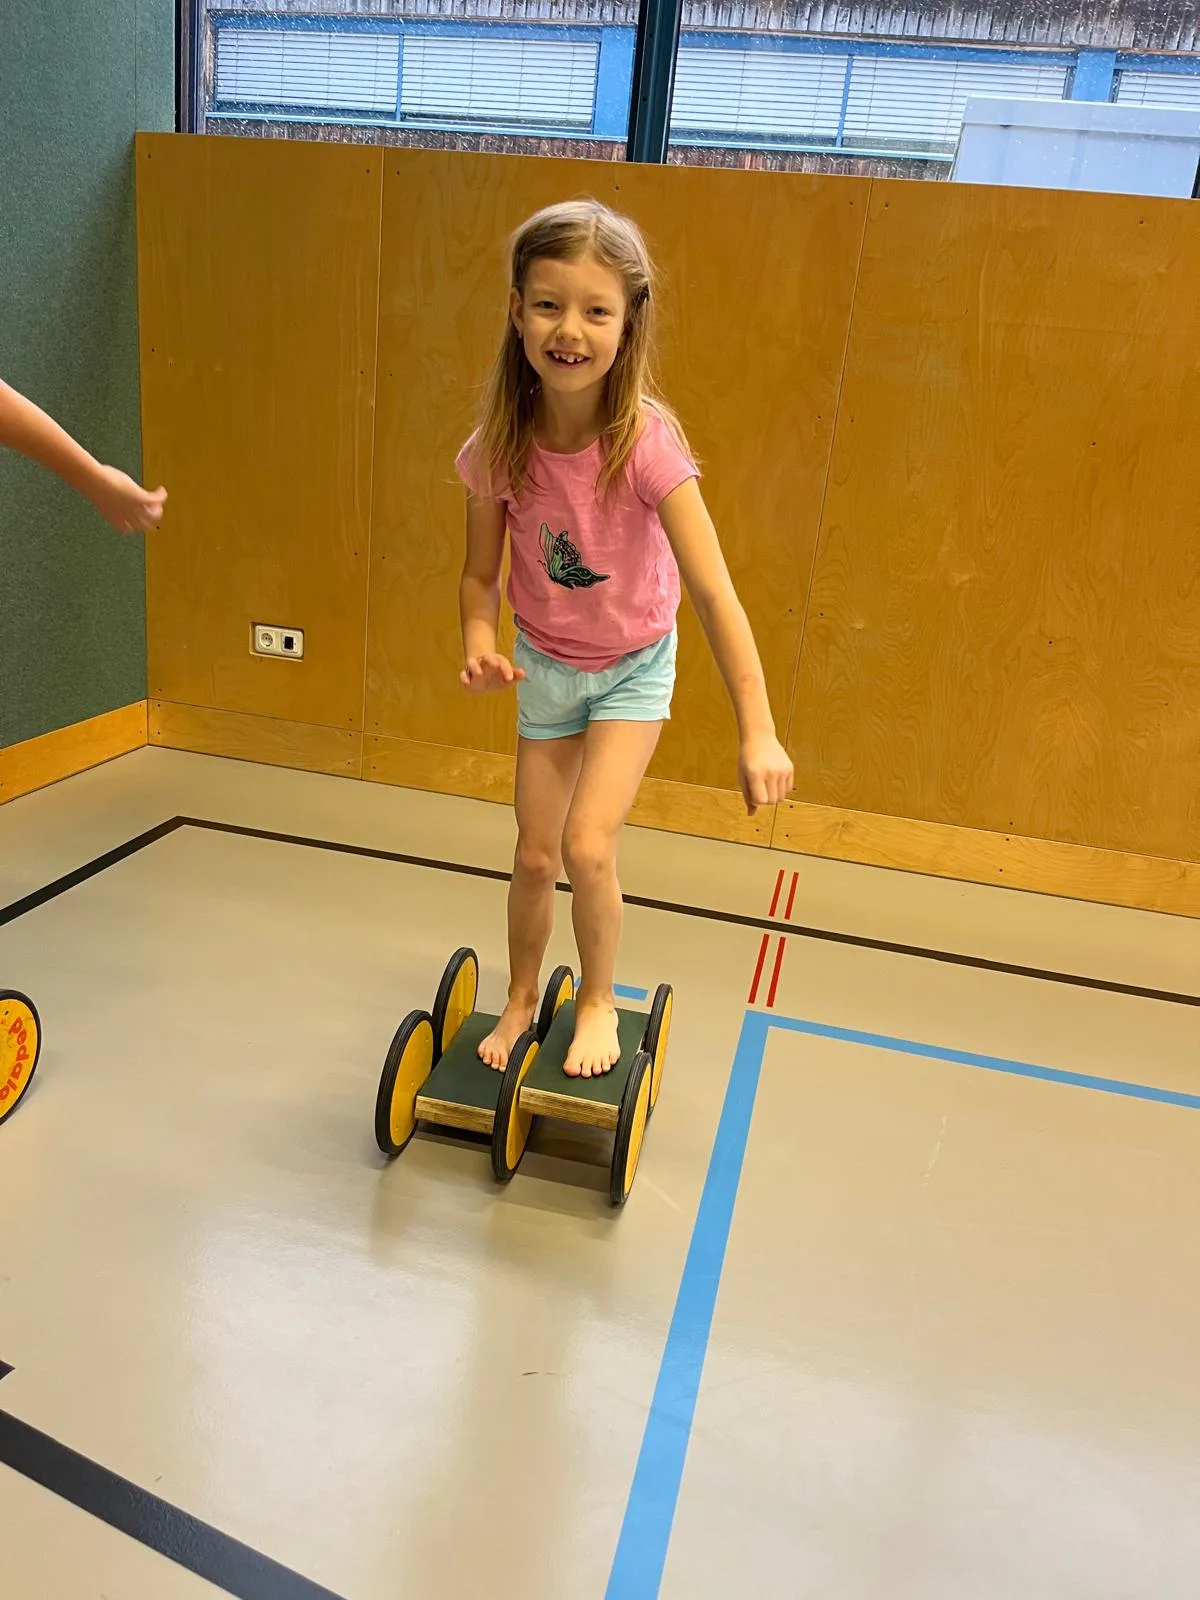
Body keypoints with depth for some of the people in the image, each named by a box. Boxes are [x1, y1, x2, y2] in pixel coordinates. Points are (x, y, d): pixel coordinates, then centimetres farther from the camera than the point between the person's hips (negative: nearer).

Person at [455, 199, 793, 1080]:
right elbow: (481, 574, -6)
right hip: (545, 665, 3)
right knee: (536, 856, 10)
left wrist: (758, 731, -37)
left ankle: (599, 1002, 17)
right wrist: (480, 642, -27)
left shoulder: (646, 444, -28)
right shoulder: (499, 447, -18)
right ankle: (521, 1000, 37)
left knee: (588, 846, -14)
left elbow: (713, 590, -32)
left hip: (632, 666, -3)